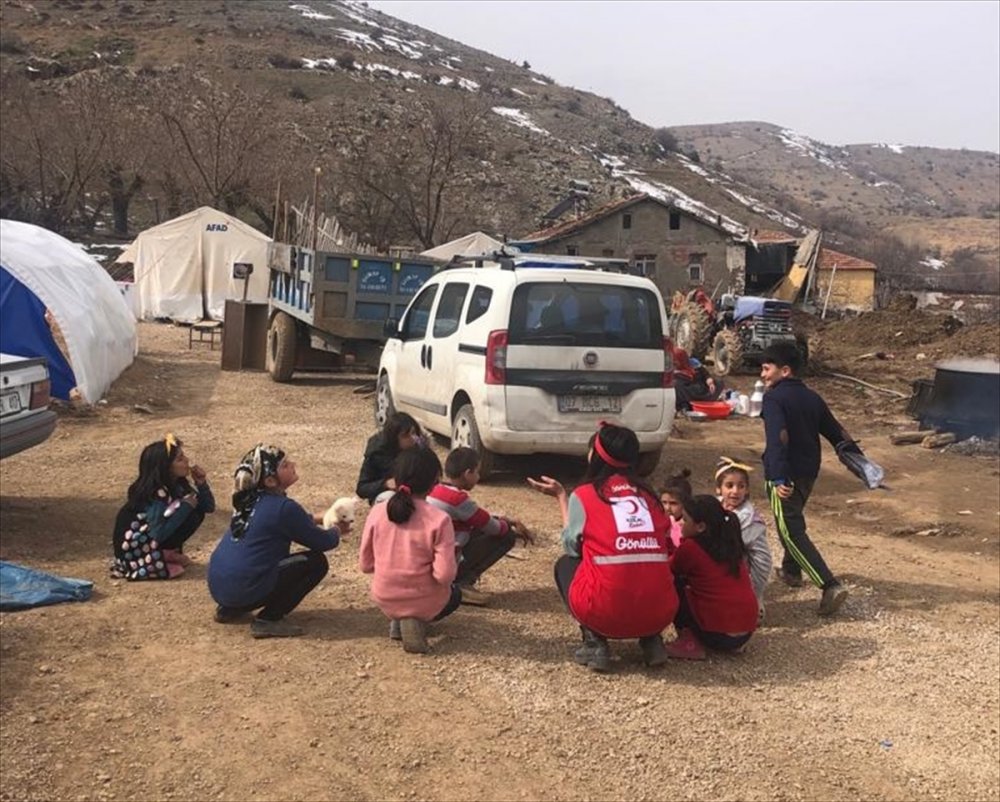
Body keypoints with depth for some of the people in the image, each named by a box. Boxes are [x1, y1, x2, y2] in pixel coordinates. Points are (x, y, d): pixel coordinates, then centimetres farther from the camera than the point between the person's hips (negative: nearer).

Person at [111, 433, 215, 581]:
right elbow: (159, 533, -29)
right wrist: (186, 506, -23)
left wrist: (201, 483, -13)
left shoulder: (176, 485, 0)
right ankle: (156, 560, -10)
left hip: (151, 540, 8)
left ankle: (167, 554, 3)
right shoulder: (155, 494, -23)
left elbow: (209, 507, 4)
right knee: (190, 515, -18)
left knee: (196, 511, -1)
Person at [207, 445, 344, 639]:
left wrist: (316, 518, 24)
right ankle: (268, 620, -4)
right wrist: (336, 531, 17)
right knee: (317, 561, -1)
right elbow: (321, 542, -3)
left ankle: (231, 608, 20)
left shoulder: (250, 499, 10)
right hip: (244, 590, -8)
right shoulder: (283, 507, -14)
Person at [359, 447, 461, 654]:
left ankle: (397, 621, 10)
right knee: (454, 594, 32)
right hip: (424, 602, -5)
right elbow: (444, 575, -22)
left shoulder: (377, 512, -9)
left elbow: (365, 565, -2)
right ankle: (417, 621, 2)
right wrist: (453, 565, 1)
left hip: (384, 600, 5)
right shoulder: (439, 520, -20)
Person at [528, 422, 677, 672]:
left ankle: (595, 644, 9)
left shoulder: (584, 494, 2)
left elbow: (571, 546, 13)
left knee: (565, 564, 27)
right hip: (660, 613, 4)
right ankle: (651, 640, 15)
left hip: (606, 613, -4)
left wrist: (561, 497, 23)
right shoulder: (648, 494, 13)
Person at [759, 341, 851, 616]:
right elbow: (837, 432, 12)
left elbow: (778, 437, -27)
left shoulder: (774, 397, -13)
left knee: (791, 531, -8)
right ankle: (791, 570, 46)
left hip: (784, 474, -9)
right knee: (795, 519, 30)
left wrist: (779, 479, -35)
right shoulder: (812, 398, 11)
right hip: (809, 470, 9)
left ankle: (830, 585, -20)